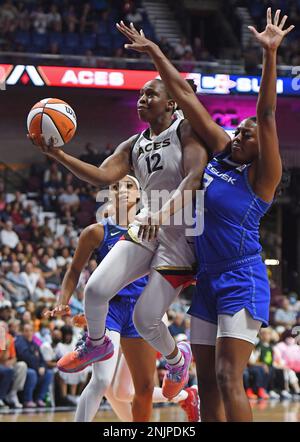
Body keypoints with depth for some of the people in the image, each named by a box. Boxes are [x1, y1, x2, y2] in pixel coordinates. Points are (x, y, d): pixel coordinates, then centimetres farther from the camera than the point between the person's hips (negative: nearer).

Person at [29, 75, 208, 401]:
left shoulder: (187, 132, -8)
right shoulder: (134, 146, 11)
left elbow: (194, 178, -22)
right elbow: (103, 176, -2)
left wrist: (163, 215, -37)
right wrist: (59, 156, -15)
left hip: (181, 234, -6)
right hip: (147, 226, 6)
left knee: (145, 320, -8)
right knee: (96, 289, -12)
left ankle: (177, 359, 24)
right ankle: (97, 344, 20)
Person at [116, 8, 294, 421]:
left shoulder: (262, 175, -10)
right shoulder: (221, 151, 8)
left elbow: (266, 114, -22)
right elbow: (186, 96, 9)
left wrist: (270, 54, -33)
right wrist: (153, 50, 11)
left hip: (242, 282, -8)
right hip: (207, 279, 8)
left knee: (228, 378, -14)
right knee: (206, 381, 7)